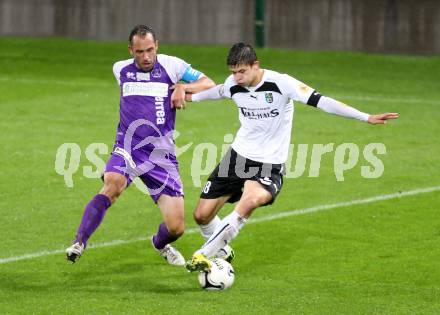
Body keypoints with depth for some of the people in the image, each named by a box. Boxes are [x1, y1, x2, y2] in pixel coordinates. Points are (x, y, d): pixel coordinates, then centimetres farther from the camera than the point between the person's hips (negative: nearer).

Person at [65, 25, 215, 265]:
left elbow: (209, 85, 1)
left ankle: (160, 244, 33)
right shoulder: (120, 70, 7)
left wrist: (183, 87, -14)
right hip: (128, 148, 0)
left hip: (161, 154, 0)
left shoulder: (171, 66, -1)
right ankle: (79, 242, -32)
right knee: (112, 185, -36)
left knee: (176, 228, -4)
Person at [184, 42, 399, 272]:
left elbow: (319, 101, -21)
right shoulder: (233, 85, -3)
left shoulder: (280, 83, -18)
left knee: (252, 199, -37)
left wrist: (366, 117, -25)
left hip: (270, 163, -5)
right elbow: (217, 92, 22)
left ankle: (204, 254, -29)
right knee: (202, 215, 1)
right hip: (239, 155, 5)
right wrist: (191, 97, 42)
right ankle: (220, 251, 34)